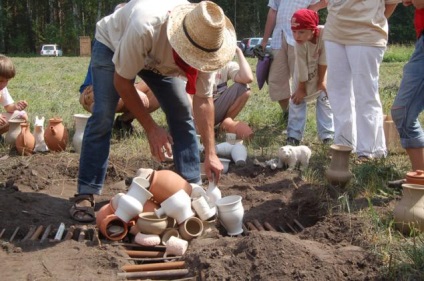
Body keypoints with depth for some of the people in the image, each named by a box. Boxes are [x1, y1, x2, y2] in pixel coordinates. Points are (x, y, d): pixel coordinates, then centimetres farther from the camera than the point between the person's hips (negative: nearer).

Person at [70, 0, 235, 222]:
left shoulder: (204, 43, -31)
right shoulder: (145, 28, -45)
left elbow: (203, 99, -22)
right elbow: (122, 81, -31)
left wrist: (210, 153, -27)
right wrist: (151, 128, -29)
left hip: (158, 57, 4)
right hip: (112, 45, -4)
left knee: (182, 114, -8)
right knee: (102, 117, -17)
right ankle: (86, 194, -9)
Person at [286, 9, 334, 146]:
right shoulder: (299, 45, -34)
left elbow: (323, 60, -25)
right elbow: (302, 70, -23)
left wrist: (321, 80, -16)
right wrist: (301, 89, -12)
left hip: (322, 69, 0)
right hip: (305, 71, 0)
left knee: (324, 97, 0)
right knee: (297, 98, -2)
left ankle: (327, 135, 6)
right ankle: (294, 135, 5)